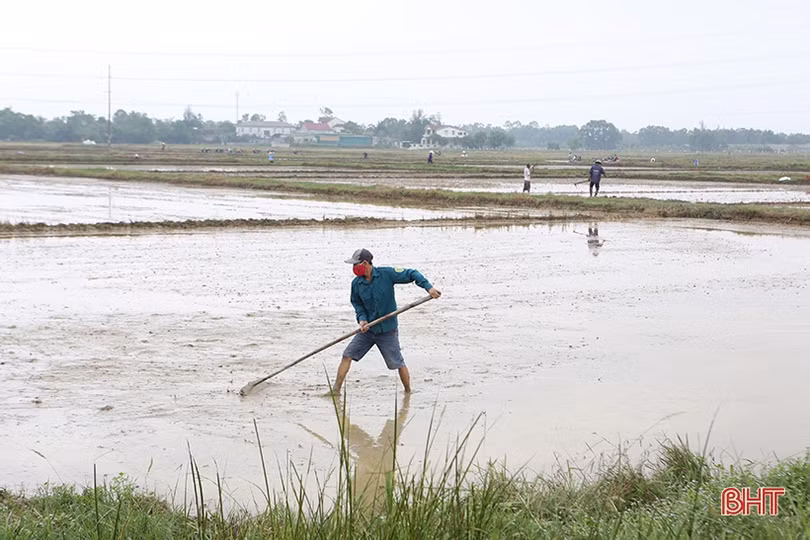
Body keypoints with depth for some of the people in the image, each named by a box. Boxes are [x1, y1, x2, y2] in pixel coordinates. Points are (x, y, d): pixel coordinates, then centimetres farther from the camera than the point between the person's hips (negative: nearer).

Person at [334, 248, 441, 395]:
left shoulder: (386, 274, -14)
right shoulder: (356, 283, -3)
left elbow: (411, 274, -9)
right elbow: (357, 304, 9)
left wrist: (428, 287, -21)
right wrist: (362, 319, -9)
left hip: (387, 330, -4)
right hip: (368, 329, 4)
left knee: (398, 364, 1)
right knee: (347, 355, -3)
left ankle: (408, 392, 20)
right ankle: (336, 389, 3)